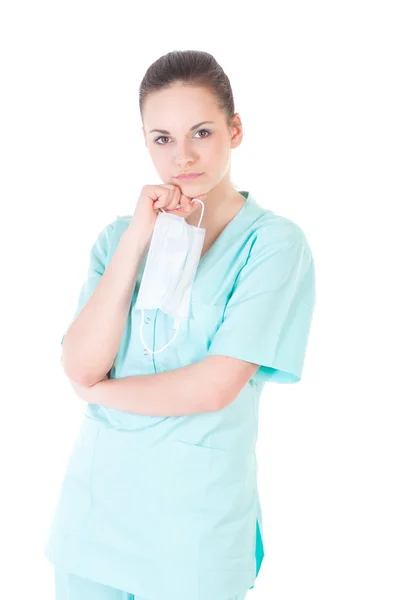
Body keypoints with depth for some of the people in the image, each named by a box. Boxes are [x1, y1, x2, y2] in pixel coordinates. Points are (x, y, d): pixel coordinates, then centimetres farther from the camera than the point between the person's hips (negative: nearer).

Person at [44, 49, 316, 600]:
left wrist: (101, 391, -5)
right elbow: (81, 366, -8)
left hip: (196, 512, -4)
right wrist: (138, 239, -13)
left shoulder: (275, 241, -10)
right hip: (95, 495, 4)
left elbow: (216, 387, -17)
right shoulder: (120, 234, 4)